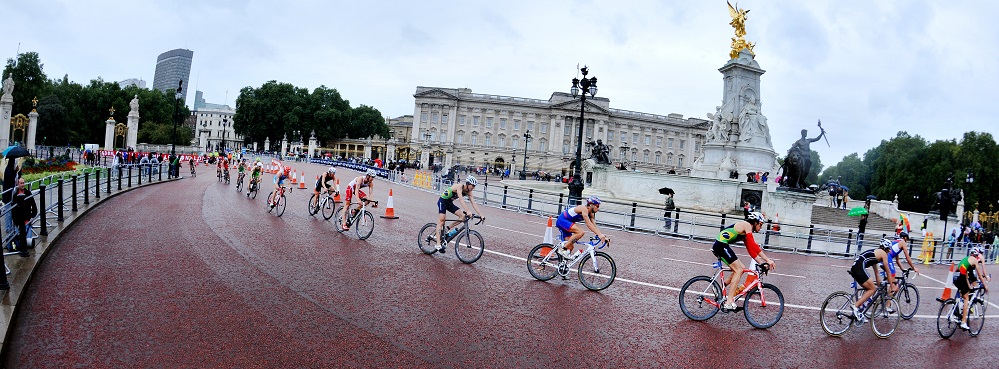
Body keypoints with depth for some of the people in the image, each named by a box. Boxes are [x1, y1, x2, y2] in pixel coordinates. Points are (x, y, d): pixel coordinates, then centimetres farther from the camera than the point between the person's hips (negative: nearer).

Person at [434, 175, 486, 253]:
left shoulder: (468, 192, -5)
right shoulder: (459, 186, -27)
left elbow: (473, 204, -6)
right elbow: (461, 200, -38)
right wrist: (467, 211, -48)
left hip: (449, 203, 8)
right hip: (442, 201, -8)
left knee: (463, 216, -8)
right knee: (441, 220, -14)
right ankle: (438, 244, -18)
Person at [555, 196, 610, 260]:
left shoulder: (591, 214, 5)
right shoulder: (583, 208, -23)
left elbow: (594, 226, 1)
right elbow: (588, 224, -32)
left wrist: (603, 236, -12)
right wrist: (599, 234, -38)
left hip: (566, 222, 10)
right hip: (562, 220, -10)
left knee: (570, 246, 6)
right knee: (580, 232, -28)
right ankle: (563, 248, -20)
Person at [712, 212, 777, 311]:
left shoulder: (745, 232, 23)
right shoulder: (747, 225, -6)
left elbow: (751, 250, 22)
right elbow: (753, 245, -16)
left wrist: (762, 263, 13)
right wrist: (768, 260, -17)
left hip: (721, 246, 10)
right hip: (721, 245, -10)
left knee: (741, 268, 11)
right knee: (738, 270, -9)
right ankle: (729, 302, -12)